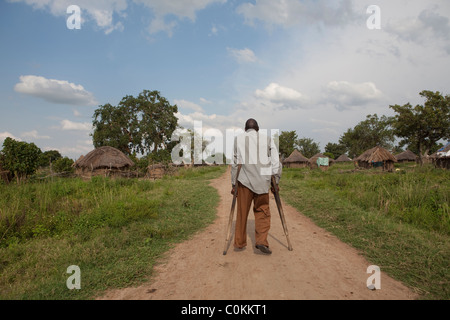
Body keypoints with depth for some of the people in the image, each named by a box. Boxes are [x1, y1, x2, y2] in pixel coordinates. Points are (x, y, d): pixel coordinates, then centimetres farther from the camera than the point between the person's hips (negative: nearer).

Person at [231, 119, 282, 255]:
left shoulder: (238, 139, 9)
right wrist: (276, 182, 12)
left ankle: (239, 243, 18)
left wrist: (233, 184, 7)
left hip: (244, 180, 0)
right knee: (262, 211, 11)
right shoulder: (267, 139, 10)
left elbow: (235, 163, 4)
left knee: (242, 213, 9)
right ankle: (261, 240, -3)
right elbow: (276, 163, 5)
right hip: (262, 181, 0)